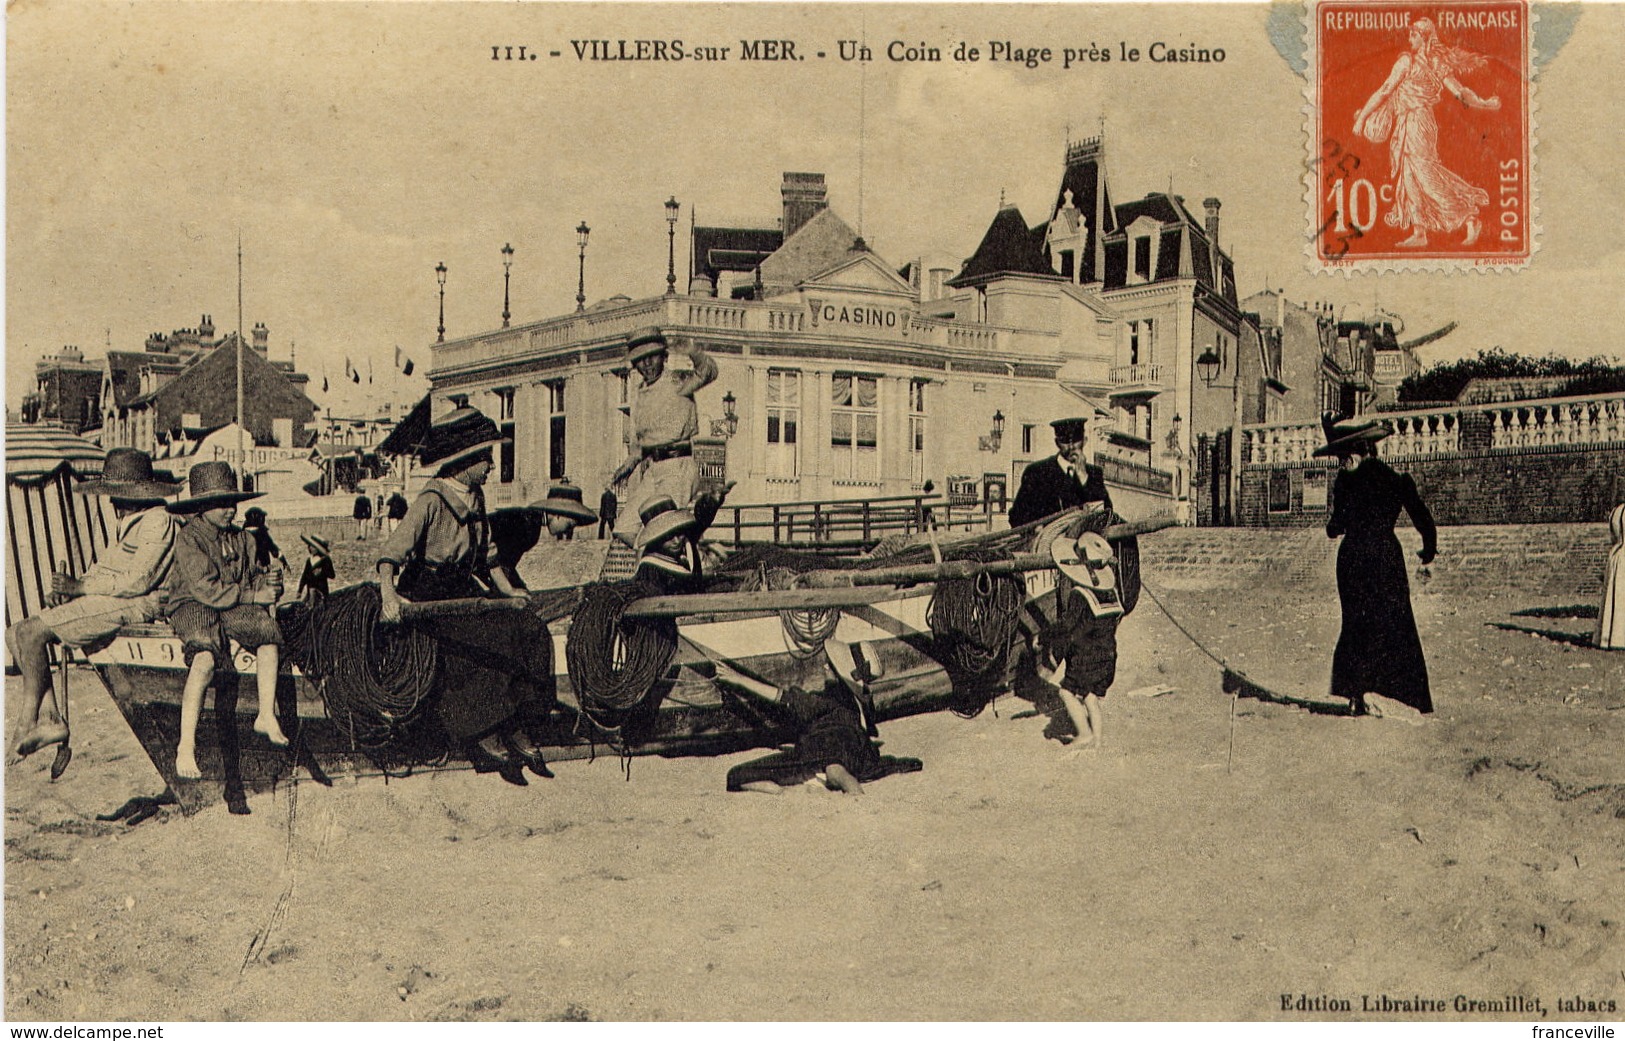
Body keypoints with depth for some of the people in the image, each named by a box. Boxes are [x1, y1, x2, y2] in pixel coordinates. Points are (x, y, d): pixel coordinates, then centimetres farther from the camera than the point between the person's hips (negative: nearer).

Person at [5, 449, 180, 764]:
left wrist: (79, 586, -14)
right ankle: (51, 716, -8)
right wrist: (69, 589, 1)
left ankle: (27, 724, -8)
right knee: (16, 634, 0)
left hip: (131, 606, -10)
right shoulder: (128, 522, 20)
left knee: (31, 633, -19)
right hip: (105, 599, 10)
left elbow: (137, 581, -20)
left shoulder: (158, 521, -12)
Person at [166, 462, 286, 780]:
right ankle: (186, 745, -31)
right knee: (205, 658, -33)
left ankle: (266, 715, -17)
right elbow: (206, 590, -16)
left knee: (269, 629, -24)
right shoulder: (188, 538, -9)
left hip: (233, 608, 6)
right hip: (193, 606, -6)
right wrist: (253, 594, -15)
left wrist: (266, 581, -9)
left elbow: (250, 575, 16)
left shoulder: (240, 538, 13)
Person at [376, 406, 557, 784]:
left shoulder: (475, 498, 10)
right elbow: (391, 553, -20)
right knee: (477, 641, -31)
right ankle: (487, 739, -20)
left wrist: (509, 592, 15)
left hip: (466, 590, 7)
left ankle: (518, 731, -10)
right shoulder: (431, 503, -14)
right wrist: (388, 594, -35)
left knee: (529, 630, -14)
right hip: (427, 596, -7)